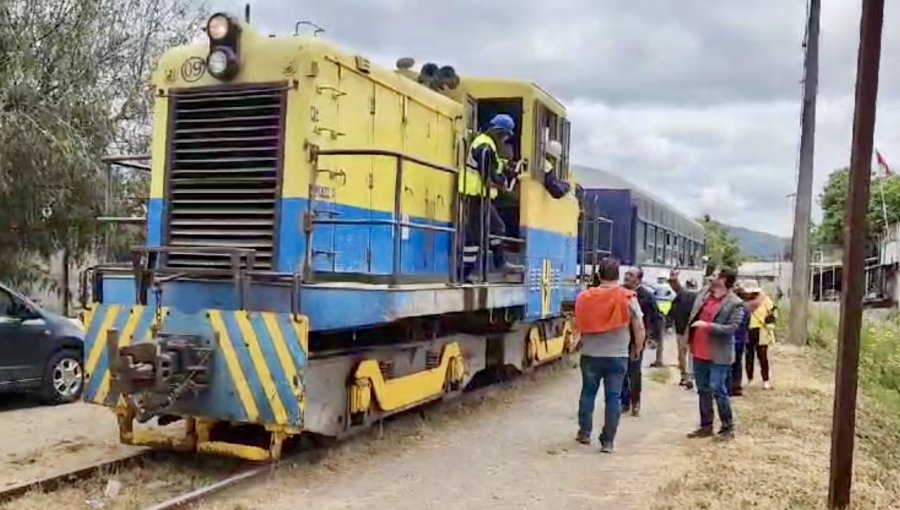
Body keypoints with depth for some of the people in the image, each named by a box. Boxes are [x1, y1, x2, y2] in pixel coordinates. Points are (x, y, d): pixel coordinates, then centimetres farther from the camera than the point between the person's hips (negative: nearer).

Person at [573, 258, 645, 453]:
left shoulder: (584, 297, -5)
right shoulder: (628, 298, -8)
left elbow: (578, 324, 5)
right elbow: (639, 328, -6)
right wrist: (637, 348, 8)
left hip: (590, 354, 1)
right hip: (618, 356, -1)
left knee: (588, 393, 17)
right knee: (613, 398, 5)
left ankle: (584, 433, 26)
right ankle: (607, 442, 6)